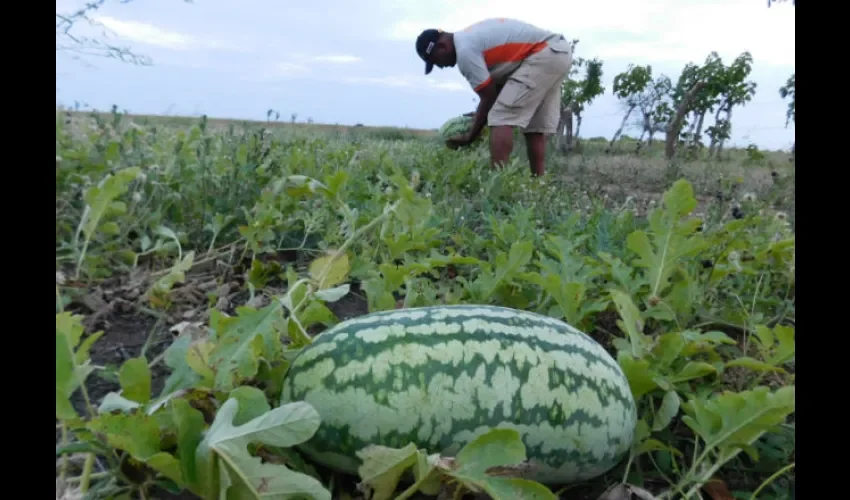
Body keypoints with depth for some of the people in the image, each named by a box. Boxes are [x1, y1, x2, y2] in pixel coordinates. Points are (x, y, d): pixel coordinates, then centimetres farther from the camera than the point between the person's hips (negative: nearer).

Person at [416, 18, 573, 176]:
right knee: (535, 128, 10)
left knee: (501, 119, -13)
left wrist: (469, 137, 0)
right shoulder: (470, 37, 17)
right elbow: (496, 88, 20)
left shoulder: (465, 50, -12)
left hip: (543, 56, -10)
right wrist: (479, 116, 25)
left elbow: (489, 97, -8)